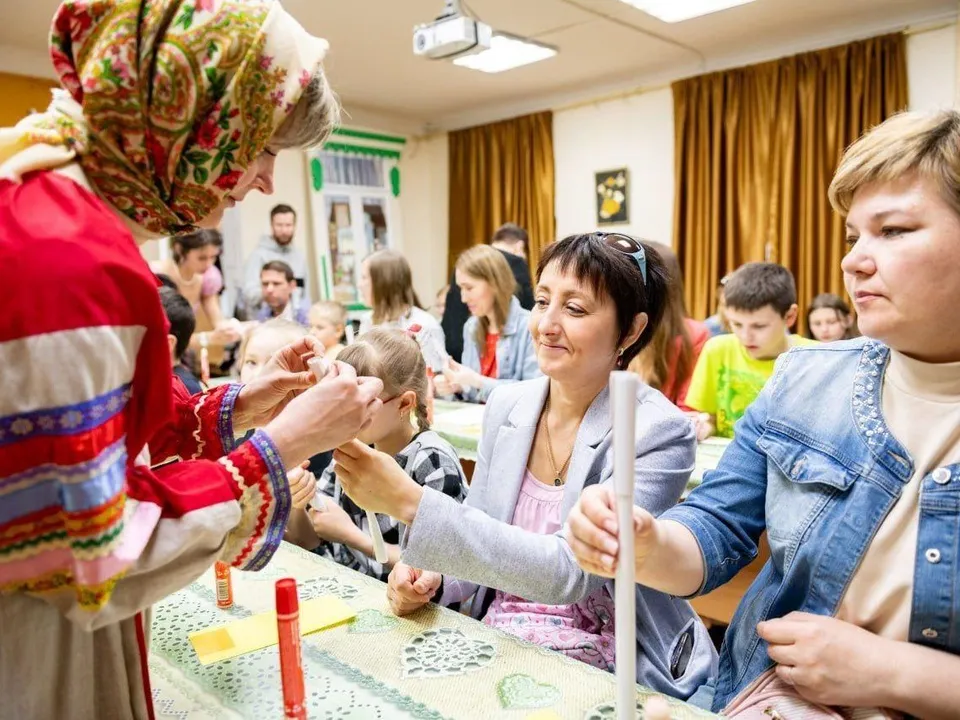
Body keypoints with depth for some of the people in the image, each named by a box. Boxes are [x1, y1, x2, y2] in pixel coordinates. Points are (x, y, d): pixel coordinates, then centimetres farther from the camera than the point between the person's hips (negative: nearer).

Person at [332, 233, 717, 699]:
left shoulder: (658, 433, -17)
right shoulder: (506, 405, -1)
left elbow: (570, 571, -27)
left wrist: (409, 501, -33)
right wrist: (433, 579, -12)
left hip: (595, 670, -4)